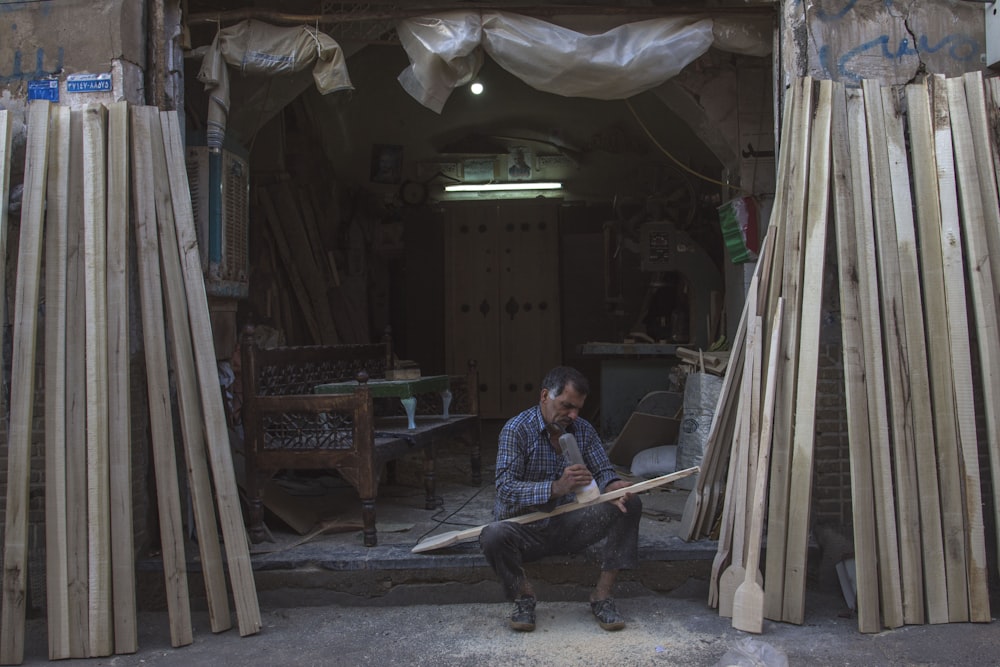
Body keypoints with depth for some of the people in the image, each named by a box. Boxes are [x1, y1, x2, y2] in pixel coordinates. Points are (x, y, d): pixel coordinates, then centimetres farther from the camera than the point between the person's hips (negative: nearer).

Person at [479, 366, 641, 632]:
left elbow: (603, 471, 2)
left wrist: (612, 486, -25)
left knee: (630, 504, -14)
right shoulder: (516, 430, -15)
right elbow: (506, 490, -25)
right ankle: (523, 595, -6)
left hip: (567, 526, 5)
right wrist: (556, 488, -40)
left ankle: (602, 596, -9)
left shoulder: (583, 430, 3)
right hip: (525, 528, -4)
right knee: (494, 536, -37)